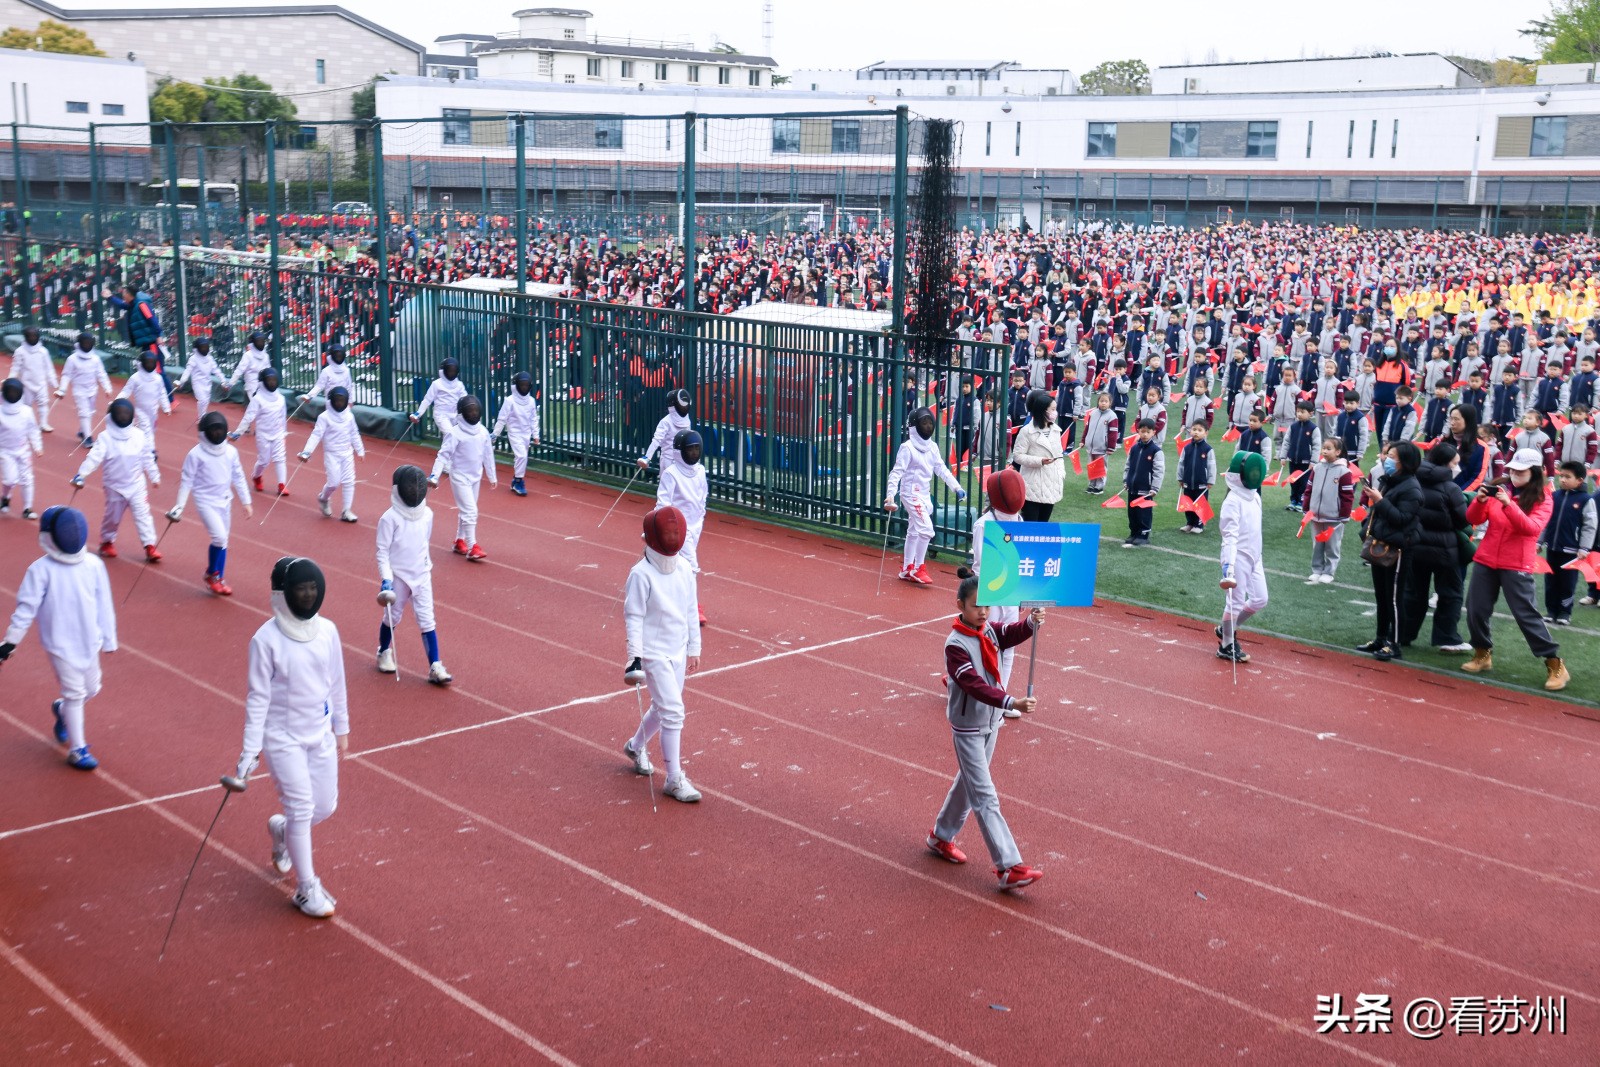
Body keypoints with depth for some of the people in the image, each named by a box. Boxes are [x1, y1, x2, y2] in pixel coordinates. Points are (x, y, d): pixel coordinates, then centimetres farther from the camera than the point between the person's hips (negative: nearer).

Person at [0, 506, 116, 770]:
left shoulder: (94, 565, -4)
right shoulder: (41, 569, -13)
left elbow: (104, 604, 4)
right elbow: (26, 607, -9)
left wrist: (109, 638, 9)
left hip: (89, 641, 4)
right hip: (60, 643, -4)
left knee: (91, 689, 14)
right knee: (75, 694, -1)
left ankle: (62, 710, 46)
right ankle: (77, 750, 12)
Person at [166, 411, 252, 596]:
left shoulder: (231, 451, -2)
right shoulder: (196, 454, -15)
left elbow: (238, 477, 8)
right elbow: (186, 481, -9)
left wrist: (246, 502, 11)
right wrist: (179, 506, -10)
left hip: (224, 501, 5)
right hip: (205, 501, -5)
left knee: (222, 541, 11)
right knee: (220, 538, -17)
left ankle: (217, 579, 25)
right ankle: (211, 575, 4)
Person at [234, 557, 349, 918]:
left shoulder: (327, 630, -4)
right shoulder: (266, 639, -17)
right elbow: (258, 697, -13)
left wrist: (342, 728, 16)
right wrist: (250, 749, -14)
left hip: (320, 734, 5)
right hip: (283, 737, -5)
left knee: (325, 806, 11)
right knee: (302, 808, -5)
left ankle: (280, 830, 43)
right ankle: (306, 888, 11)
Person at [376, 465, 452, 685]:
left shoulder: (427, 514, -2)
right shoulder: (390, 517, -17)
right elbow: (382, 551, -14)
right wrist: (386, 579, -20)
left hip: (422, 576, 3)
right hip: (398, 577, -3)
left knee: (427, 621, -1)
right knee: (392, 618, 15)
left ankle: (435, 667, -2)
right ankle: (384, 653, 41)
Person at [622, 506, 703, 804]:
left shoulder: (685, 572, 2)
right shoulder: (641, 575, -16)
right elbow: (633, 618, -15)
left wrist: (693, 650, 14)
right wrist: (635, 658, -19)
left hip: (678, 652, 7)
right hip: (654, 653, -7)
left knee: (664, 707, 18)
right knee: (673, 711, -11)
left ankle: (636, 746, 46)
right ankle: (675, 779, -4)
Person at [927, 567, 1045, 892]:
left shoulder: (989, 631, 2)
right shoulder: (955, 645, -22)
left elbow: (1013, 634, -10)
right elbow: (975, 685, -30)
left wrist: (1032, 622, -31)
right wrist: (1012, 703, -41)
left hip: (991, 722, 8)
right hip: (968, 728, -8)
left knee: (968, 784, 21)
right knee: (985, 798, -6)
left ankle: (941, 837, 40)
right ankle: (1009, 868, -8)